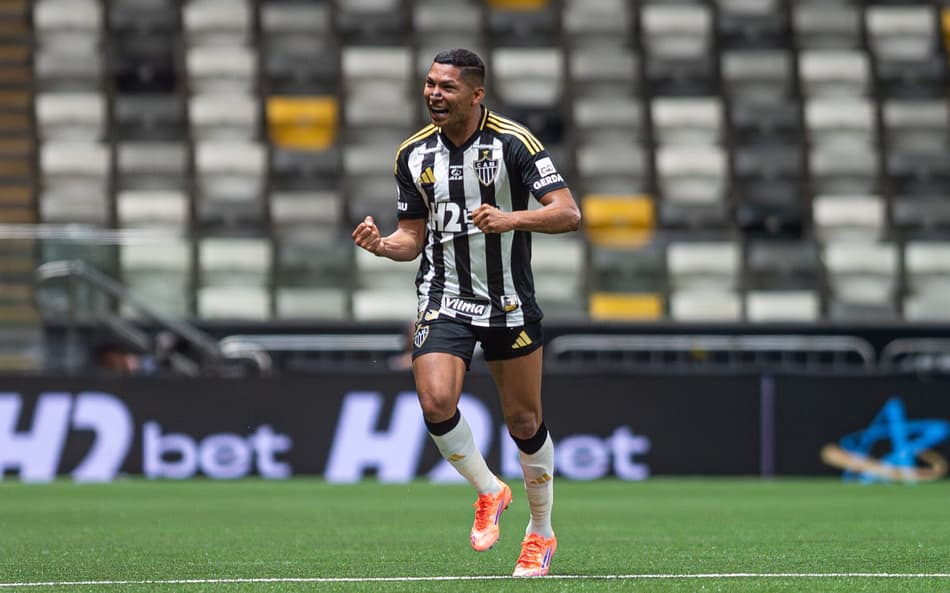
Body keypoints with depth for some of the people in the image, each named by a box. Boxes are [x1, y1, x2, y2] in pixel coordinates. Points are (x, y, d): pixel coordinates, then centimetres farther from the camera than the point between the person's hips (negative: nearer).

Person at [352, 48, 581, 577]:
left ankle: (541, 533, 24)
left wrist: (511, 219, -33)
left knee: (524, 421, 5)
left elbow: (568, 213, -17)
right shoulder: (415, 153, 3)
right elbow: (413, 235, 10)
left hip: (510, 305, -2)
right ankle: (489, 491, 6)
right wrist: (383, 245, -12)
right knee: (436, 401, -20)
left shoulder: (513, 143, -11)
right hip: (444, 301, 2)